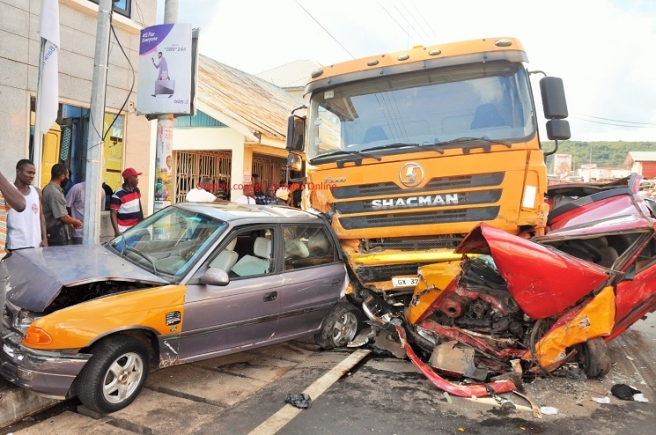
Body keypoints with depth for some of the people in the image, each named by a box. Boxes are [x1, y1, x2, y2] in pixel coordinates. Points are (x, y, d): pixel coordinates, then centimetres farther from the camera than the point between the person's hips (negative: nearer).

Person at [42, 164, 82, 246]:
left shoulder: (49, 188, 11)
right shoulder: (55, 192, -21)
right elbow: (63, 216, -20)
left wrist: (70, 222, 14)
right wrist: (76, 222, -3)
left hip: (52, 231, 10)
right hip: (56, 233, -10)